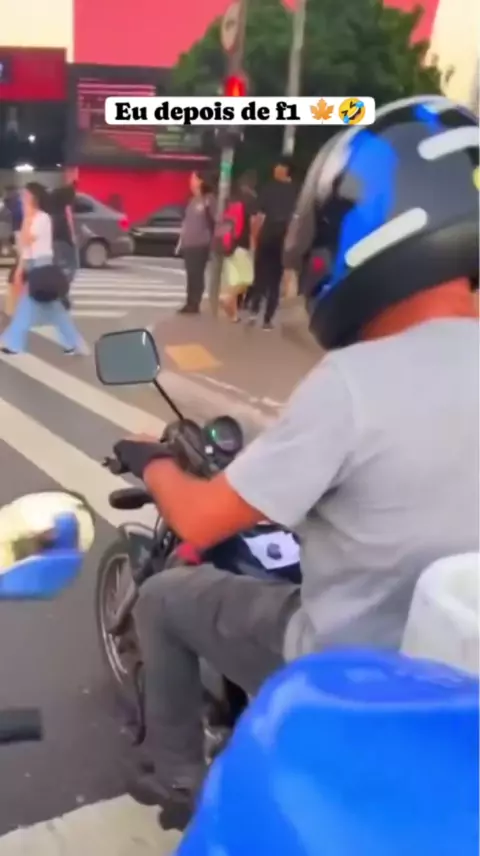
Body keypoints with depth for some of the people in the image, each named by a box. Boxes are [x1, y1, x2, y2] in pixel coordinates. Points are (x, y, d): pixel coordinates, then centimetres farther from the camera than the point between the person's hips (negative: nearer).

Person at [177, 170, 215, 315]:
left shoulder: (208, 199, -6)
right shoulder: (193, 200, 16)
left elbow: (214, 221, -9)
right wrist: (182, 240, 17)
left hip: (201, 244, -7)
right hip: (188, 244, 7)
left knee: (197, 275, -5)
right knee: (191, 275, 9)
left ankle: (194, 304, -1)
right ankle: (190, 303, 14)